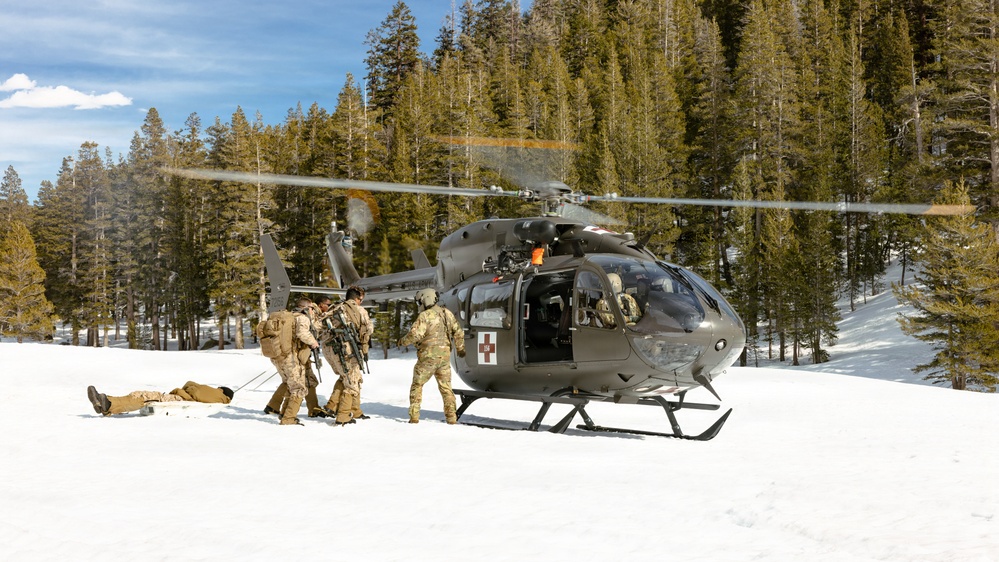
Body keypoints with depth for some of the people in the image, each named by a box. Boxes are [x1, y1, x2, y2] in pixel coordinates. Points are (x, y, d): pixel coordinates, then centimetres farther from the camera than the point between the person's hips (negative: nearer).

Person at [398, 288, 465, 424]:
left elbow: (415, 335, -20)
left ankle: (414, 416, 6)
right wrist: (460, 348, 23)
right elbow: (458, 332, 12)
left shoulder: (425, 316, -13)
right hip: (445, 356, 5)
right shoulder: (447, 313, 7)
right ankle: (451, 417, 8)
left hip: (428, 357, -5)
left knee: (417, 385, 8)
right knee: (446, 387, 13)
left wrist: (402, 341, -3)